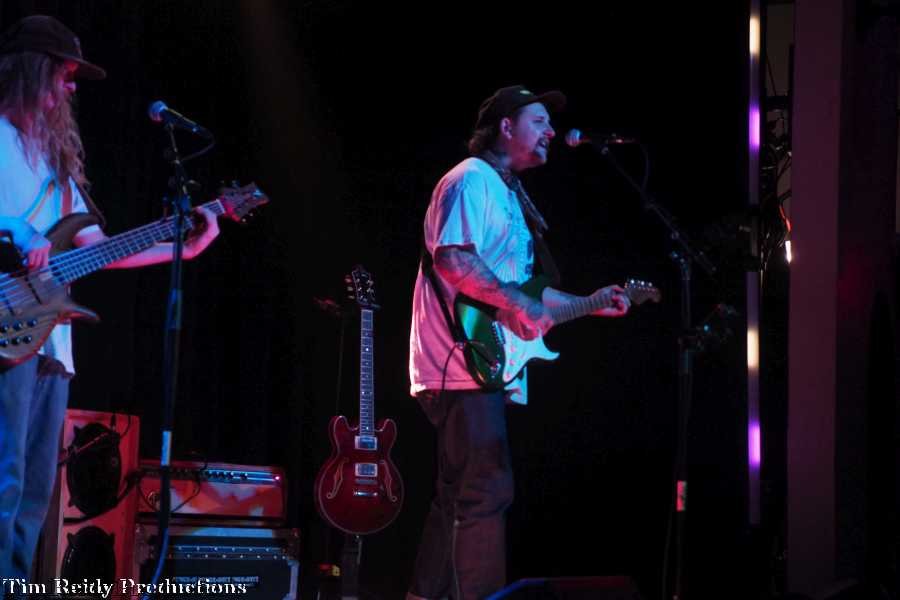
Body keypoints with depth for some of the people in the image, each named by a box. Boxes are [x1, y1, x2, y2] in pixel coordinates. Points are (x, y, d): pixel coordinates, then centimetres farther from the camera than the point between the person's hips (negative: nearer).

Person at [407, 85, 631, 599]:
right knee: (486, 493, -13)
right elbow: (452, 260, -24)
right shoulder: (472, 181, -9)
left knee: (459, 495, 13)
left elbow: (515, 284, 25)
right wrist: (518, 303, -26)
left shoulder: (508, 193, 23)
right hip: (466, 365, -11)